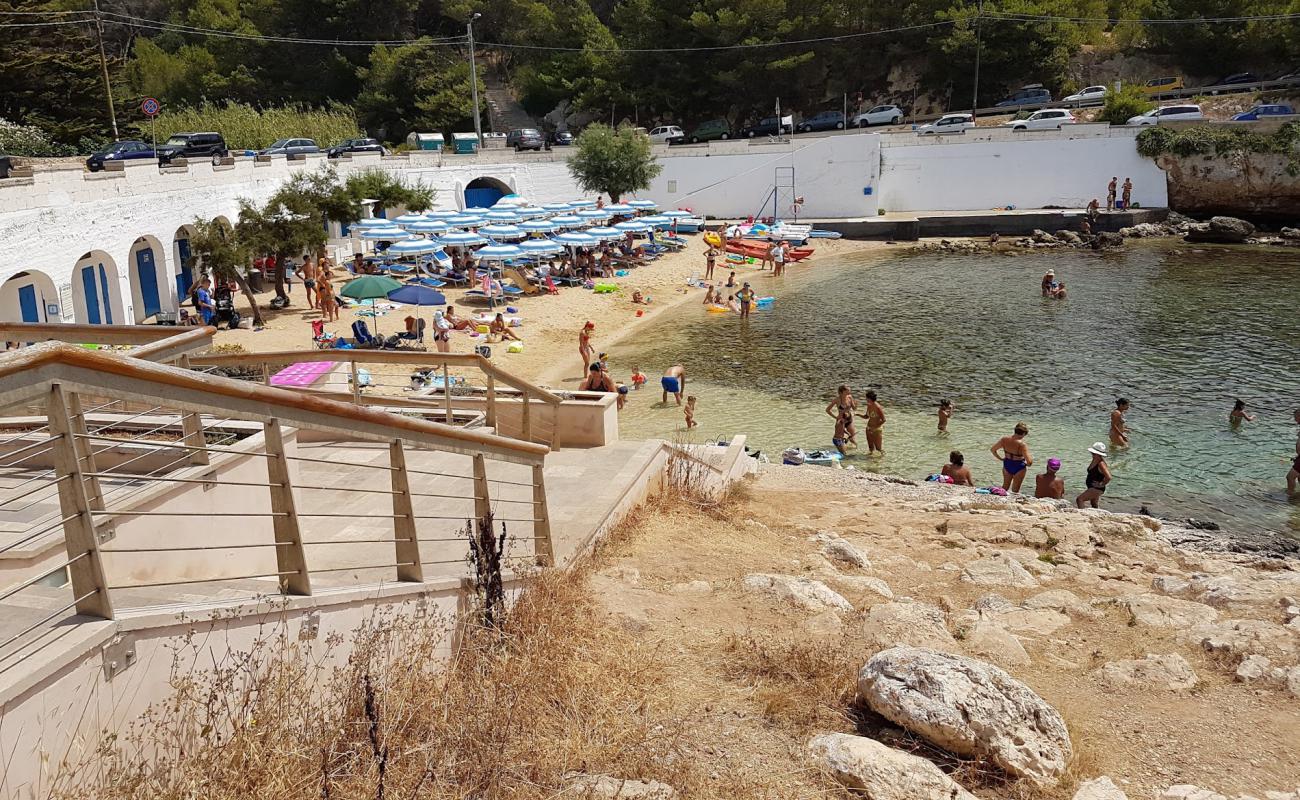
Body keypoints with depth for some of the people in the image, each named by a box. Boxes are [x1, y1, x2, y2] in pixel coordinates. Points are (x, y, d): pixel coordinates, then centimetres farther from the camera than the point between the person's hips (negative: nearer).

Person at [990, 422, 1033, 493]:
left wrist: (1000, 458, 10)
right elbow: (1029, 462, -29)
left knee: (1005, 486, 26)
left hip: (1007, 465, 4)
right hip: (1019, 467, -4)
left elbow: (992, 449, -1)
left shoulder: (1004, 440, -13)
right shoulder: (1022, 445, -28)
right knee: (1015, 490, 16)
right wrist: (1028, 464, -5)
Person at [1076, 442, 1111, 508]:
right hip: (1092, 488, 10)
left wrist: (1101, 484, -17)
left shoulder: (1101, 464, -23)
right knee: (1093, 505, 23)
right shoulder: (1094, 461, 4)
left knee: (1079, 499, -20)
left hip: (1097, 489, -10)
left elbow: (1108, 477, -31)